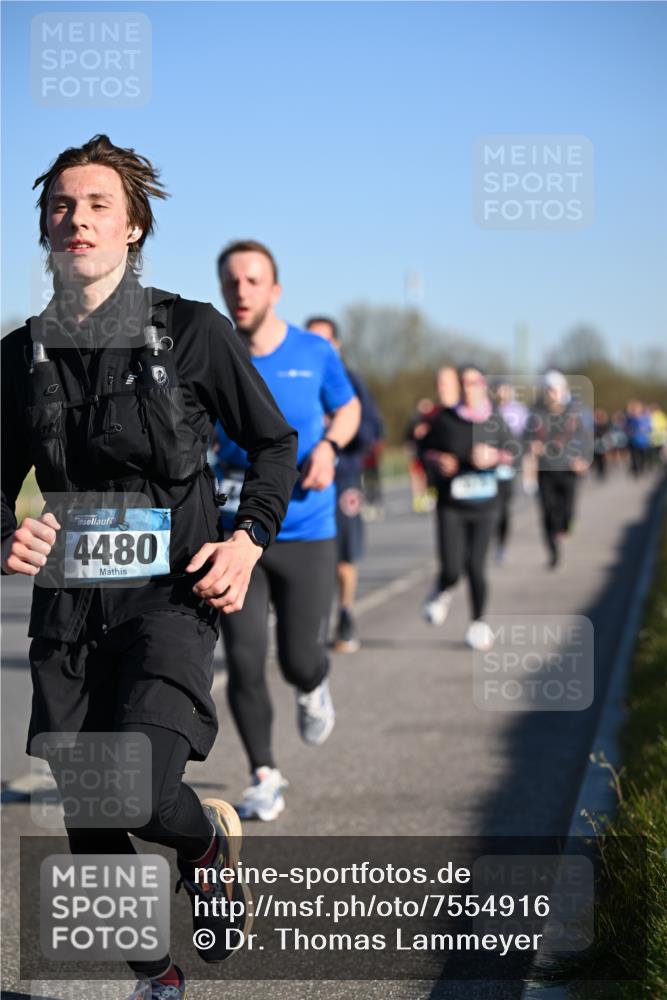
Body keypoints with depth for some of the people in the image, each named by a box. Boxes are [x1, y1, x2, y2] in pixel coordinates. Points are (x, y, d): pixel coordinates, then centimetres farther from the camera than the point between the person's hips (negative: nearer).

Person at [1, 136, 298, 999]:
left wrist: (247, 541, -9)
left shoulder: (194, 331, -3)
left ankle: (209, 842, 15)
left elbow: (275, 443, 6)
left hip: (170, 597, -4)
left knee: (137, 790, -22)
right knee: (87, 819, 6)